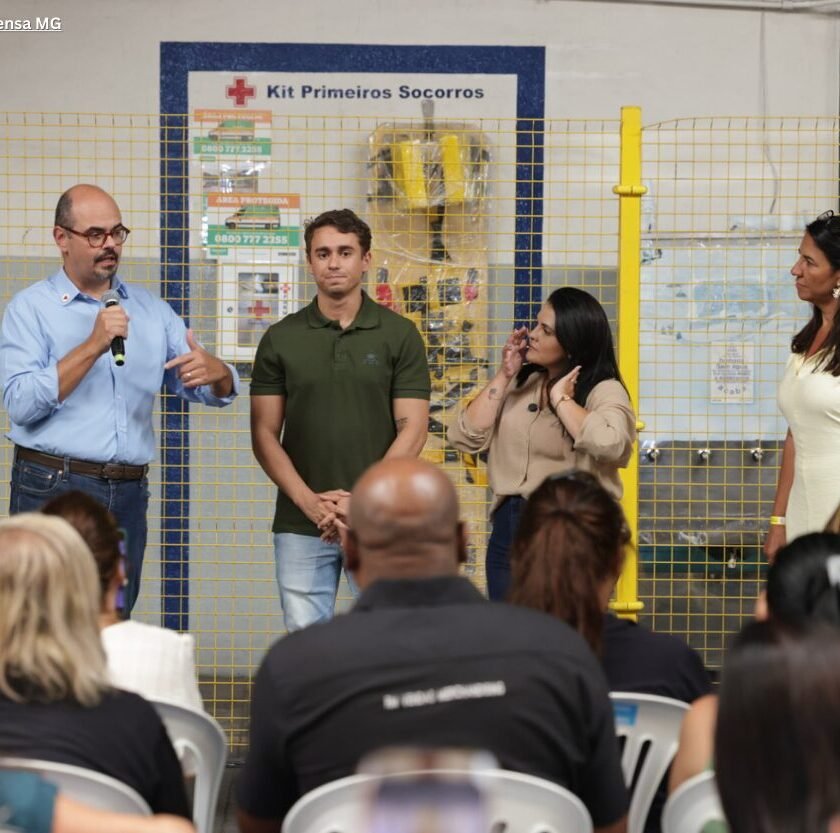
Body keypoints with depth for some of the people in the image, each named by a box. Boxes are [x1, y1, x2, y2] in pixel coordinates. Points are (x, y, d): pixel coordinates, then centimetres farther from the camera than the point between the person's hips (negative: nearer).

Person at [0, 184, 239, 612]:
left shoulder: (150, 309, 15)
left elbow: (212, 391, 10)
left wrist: (215, 371, -14)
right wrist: (94, 345, -18)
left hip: (128, 495, 5)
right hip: (53, 486, -4)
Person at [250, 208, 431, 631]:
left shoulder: (399, 335, 2)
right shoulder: (281, 339, 6)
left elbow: (412, 429, -3)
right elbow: (264, 434, 4)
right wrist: (309, 501, -10)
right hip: (300, 524, 1)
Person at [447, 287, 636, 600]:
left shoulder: (604, 391, -8)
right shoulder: (520, 383, 7)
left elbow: (609, 444, -30)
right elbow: (464, 437, 1)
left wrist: (562, 399, -16)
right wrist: (503, 377, -1)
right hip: (508, 528, 5)